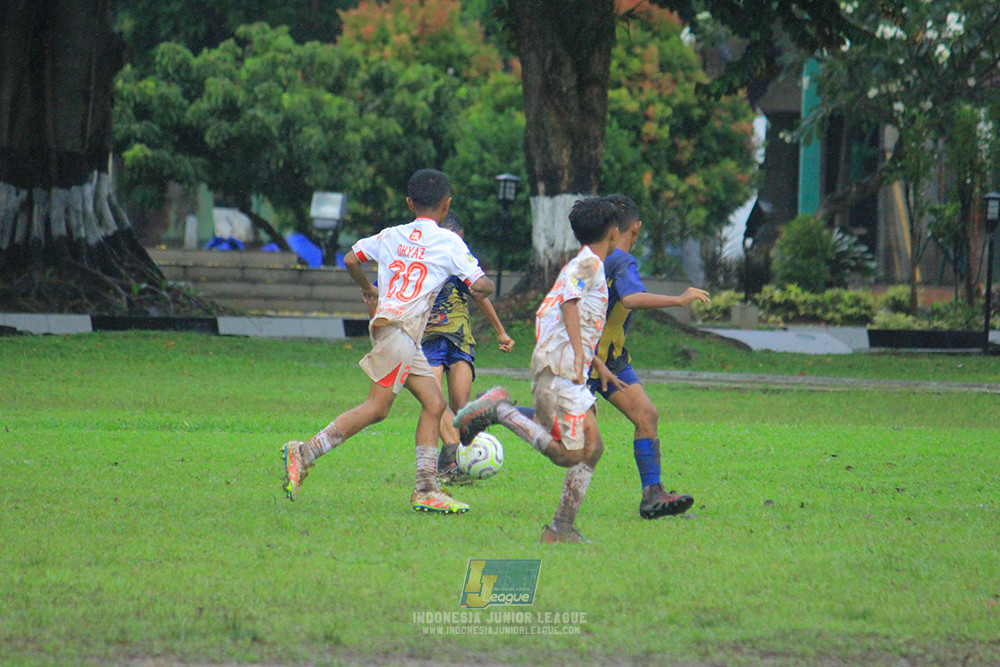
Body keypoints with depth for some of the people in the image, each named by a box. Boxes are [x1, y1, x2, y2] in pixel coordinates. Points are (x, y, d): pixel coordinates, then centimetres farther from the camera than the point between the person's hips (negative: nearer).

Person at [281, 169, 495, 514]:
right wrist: (486, 286, 20)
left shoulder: (391, 236, 17)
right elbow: (480, 285, -4)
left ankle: (426, 489, 3)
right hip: (400, 327, -8)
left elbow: (351, 259, 21)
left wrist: (367, 288, 39)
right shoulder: (448, 242, 0)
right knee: (377, 407, -12)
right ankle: (304, 453, -17)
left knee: (434, 403, 7)